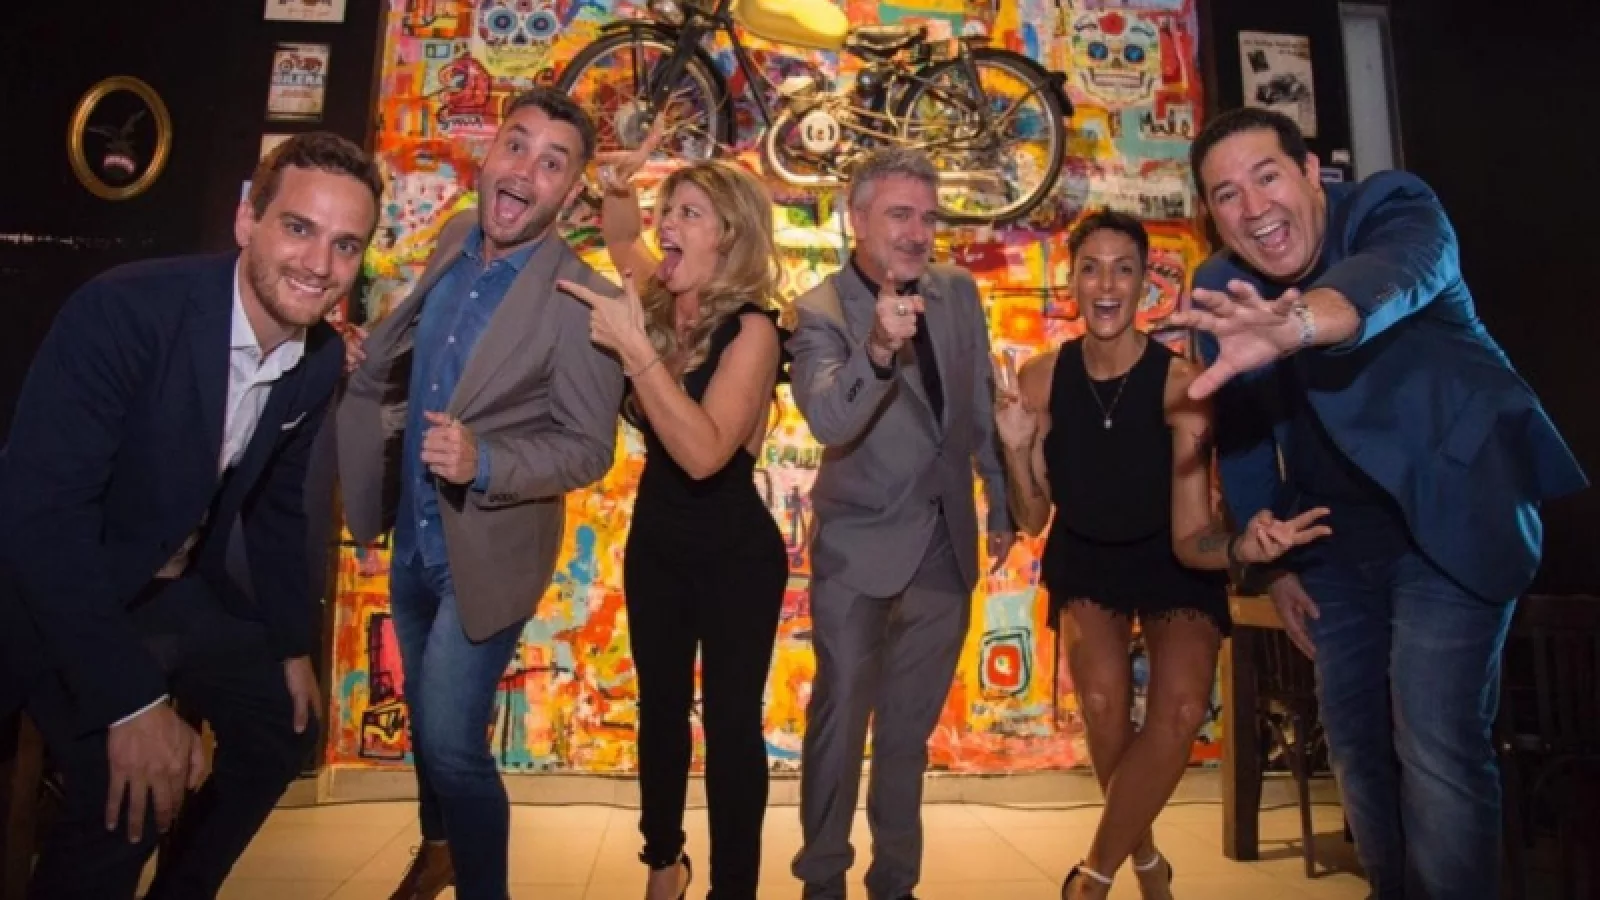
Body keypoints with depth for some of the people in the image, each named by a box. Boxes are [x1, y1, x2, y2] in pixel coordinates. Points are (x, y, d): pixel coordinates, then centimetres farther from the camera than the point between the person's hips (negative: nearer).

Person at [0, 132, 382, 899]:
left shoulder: (321, 360, -7)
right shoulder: (124, 309, -29)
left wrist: (294, 642, 8)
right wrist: (132, 700, -33)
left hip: (183, 586, 7)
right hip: (63, 594, -6)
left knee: (286, 726, 13)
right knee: (126, 798, -21)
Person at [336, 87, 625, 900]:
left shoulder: (583, 299, -23)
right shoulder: (453, 240, -1)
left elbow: (589, 448, -21)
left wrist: (484, 463, -34)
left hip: (486, 553, -7)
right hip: (413, 538, 8)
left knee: (451, 743, -4)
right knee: (423, 714, 25)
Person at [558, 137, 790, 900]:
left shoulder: (751, 327, -19)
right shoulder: (658, 301, -2)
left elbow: (704, 452, -31)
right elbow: (621, 240, 20)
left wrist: (635, 349, -33)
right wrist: (618, 186, 0)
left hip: (736, 553, -6)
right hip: (655, 540, 6)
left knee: (730, 721, 5)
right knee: (660, 706, 19)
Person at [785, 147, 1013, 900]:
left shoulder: (959, 293, 1)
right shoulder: (820, 312, -13)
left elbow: (983, 408, 11)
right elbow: (827, 421, -30)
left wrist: (1002, 505, 15)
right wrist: (879, 350, -47)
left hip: (946, 543, 4)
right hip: (859, 547, -4)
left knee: (909, 726, 16)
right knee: (841, 717, 7)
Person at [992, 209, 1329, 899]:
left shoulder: (1180, 383, -26)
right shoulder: (1041, 378, -17)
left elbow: (1189, 538, -25)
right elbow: (1032, 519, -12)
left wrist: (1242, 548, -46)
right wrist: (1016, 448, -30)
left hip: (1172, 561, -1)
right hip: (1087, 558, 2)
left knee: (1183, 708, -21)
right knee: (1101, 699, -19)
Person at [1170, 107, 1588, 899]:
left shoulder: (1392, 207, -16)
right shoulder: (1221, 291, -4)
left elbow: (1396, 275, -42)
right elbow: (1241, 435, 4)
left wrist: (1299, 322, -64)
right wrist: (1272, 561, 5)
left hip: (1450, 514, -4)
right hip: (1334, 538, 5)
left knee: (1436, 745, -11)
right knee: (1354, 739, 13)